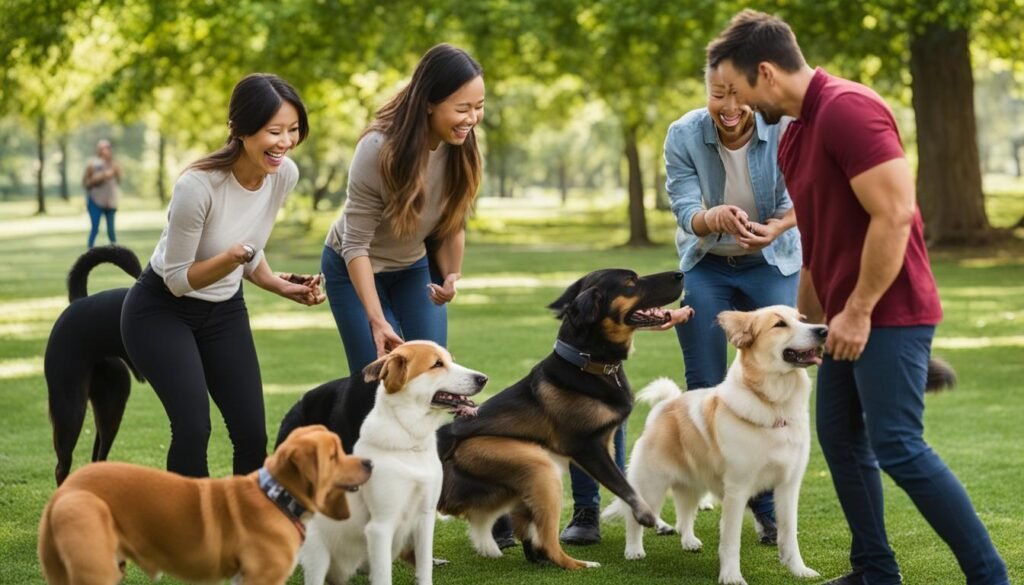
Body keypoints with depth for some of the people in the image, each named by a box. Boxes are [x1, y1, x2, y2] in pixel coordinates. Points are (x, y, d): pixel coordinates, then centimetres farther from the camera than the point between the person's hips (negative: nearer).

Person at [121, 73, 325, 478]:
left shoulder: (285, 174, -12)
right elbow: (177, 279, -21)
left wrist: (282, 287, -9)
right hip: (162, 311, -6)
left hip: (224, 311, 6)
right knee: (193, 428, -20)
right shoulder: (198, 186, -32)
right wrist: (228, 259, -38)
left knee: (253, 435, -1)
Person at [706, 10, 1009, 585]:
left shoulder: (848, 108, -18)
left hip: (887, 312, -10)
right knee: (840, 438, 12)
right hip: (845, 316, 10)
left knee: (897, 447, -11)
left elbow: (895, 214, -23)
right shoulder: (796, 135, 13)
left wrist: (859, 311, -20)